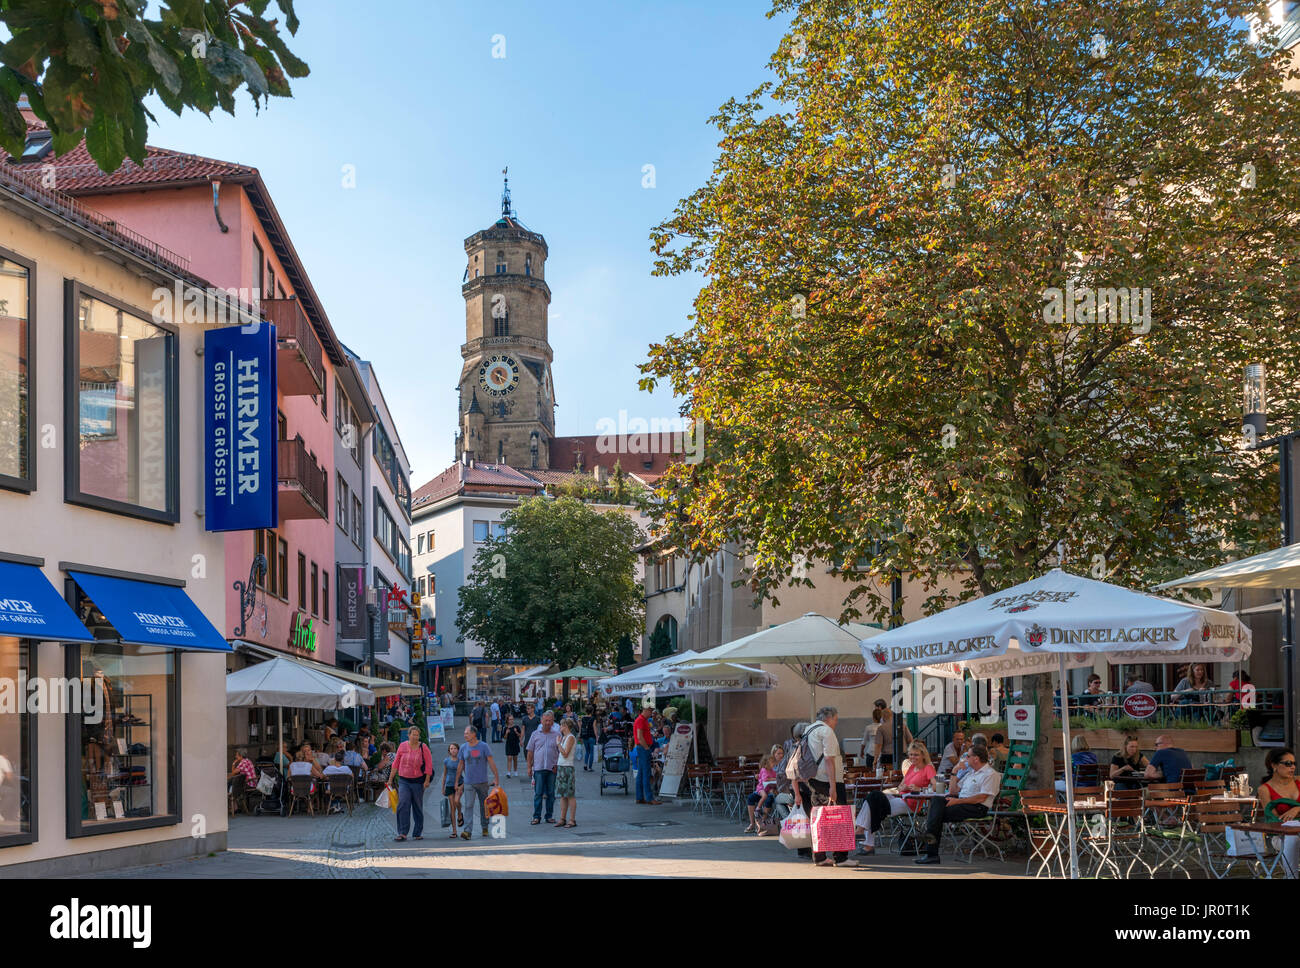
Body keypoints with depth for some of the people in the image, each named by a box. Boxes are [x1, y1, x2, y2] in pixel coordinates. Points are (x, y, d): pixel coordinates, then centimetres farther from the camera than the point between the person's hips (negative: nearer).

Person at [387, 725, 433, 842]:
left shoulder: (423, 747, -3)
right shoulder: (402, 746, 2)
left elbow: (429, 764, -3)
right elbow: (395, 763, 9)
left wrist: (427, 780, -10)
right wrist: (390, 778, 9)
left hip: (418, 781, -1)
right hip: (403, 781, 1)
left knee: (418, 807, 7)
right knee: (403, 805, -14)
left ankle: (418, 833, 17)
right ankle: (402, 833, -14)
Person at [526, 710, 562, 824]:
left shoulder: (557, 735, 6)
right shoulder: (536, 734, 7)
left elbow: (560, 752, 8)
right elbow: (530, 752, 9)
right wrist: (529, 767, 3)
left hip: (552, 768, 1)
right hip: (538, 768, -1)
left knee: (551, 794, 6)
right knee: (538, 793, -2)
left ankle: (549, 816, 14)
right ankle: (536, 816, 3)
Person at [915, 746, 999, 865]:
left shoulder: (990, 774, -3)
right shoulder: (971, 773, 26)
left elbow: (981, 798, -15)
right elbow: (953, 791, 25)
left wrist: (957, 801, -17)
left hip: (977, 808, -8)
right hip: (962, 803, 8)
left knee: (939, 813, -24)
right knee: (937, 802, -19)